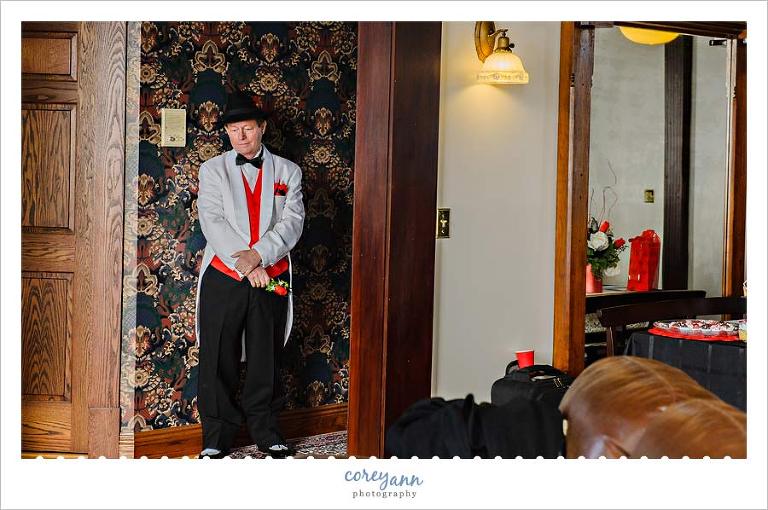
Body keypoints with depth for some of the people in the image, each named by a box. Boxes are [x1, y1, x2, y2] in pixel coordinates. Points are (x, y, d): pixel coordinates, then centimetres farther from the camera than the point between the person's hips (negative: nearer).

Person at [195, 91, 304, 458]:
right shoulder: (213, 169, 7)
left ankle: (265, 430, 21)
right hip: (223, 277, -1)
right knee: (218, 359, 2)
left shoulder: (288, 172, 9)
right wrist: (246, 266, -15)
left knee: (266, 358, 9)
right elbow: (213, 222, -5)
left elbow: (292, 222, -3)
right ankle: (217, 435, 13)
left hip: (271, 278, 1)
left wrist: (258, 254, -19)